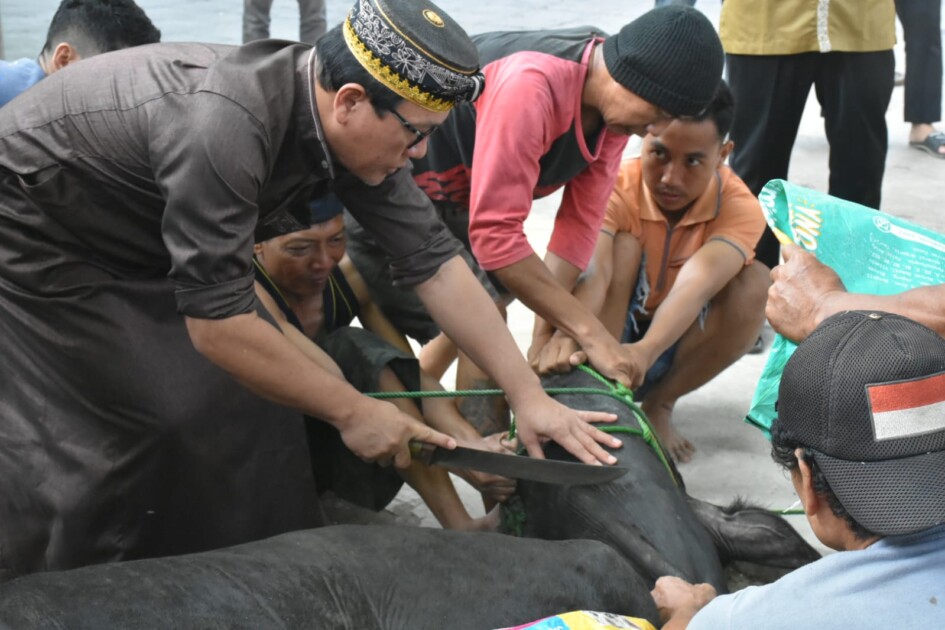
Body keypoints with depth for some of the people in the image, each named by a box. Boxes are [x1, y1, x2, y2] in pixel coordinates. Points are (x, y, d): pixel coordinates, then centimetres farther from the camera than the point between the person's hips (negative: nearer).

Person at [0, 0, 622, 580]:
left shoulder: (350, 122, -16)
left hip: (138, 243, 8)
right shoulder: (228, 125, -40)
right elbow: (217, 323, -35)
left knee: (246, 398, 1)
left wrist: (529, 396, -10)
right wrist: (353, 410, -24)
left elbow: (433, 260, -10)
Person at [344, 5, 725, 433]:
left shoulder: (615, 101, -8)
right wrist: (590, 334, -31)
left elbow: (580, 221, -8)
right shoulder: (532, 85, -35)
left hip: (453, 198, 9)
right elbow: (494, 234, -35)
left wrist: (548, 334, -17)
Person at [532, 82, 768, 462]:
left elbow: (697, 282, -40)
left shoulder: (740, 207, -20)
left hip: (674, 345, 2)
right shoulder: (616, 189, -23)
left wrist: (645, 351, -59)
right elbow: (592, 270, -42)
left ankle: (659, 405, -9)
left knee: (754, 285, -26)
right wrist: (567, 334, -64)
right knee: (623, 246, -30)